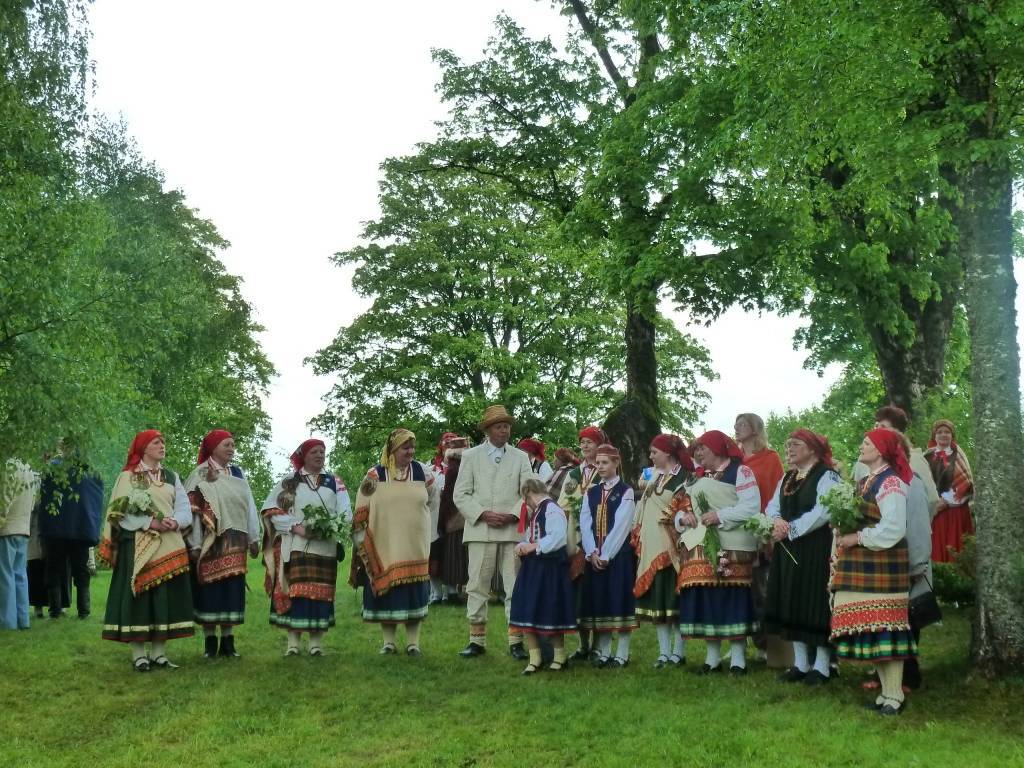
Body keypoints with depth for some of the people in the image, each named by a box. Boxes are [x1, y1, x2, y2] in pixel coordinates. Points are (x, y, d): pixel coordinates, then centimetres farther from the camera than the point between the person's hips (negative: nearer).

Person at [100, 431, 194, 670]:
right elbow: (120, 513, -8)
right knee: (138, 596, -6)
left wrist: (175, 522, -13)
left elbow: (185, 509, 8)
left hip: (169, 546, 5)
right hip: (138, 546, -4)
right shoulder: (127, 477, 1)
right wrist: (150, 523, -18)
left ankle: (159, 653, 9)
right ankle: (138, 655, -2)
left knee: (166, 597, 3)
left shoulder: (172, 477, 15)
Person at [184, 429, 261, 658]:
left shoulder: (238, 474, 12)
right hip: (210, 542, -4)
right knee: (210, 586, -1)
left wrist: (253, 538, 10)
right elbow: (193, 509, -7)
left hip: (234, 542, 4)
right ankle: (209, 640, 7)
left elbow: (249, 506, 13)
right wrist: (195, 544, -12)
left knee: (232, 588, 4)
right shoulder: (200, 475, -2)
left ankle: (228, 639, 10)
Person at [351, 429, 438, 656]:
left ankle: (413, 643, 9)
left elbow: (433, 505, 15)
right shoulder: (375, 476, -1)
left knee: (414, 592, 2)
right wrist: (362, 543, -1)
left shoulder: (423, 473, 3)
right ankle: (388, 641, 13)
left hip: (415, 547, 1)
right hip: (384, 546, -1)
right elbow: (361, 513, 2)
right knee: (386, 590, 3)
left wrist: (427, 532, 15)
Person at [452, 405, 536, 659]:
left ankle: (516, 641, 4)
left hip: (512, 531, 1)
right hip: (480, 531, 0)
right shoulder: (471, 456, 9)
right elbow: (460, 495, 3)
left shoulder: (520, 457, 11)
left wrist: (512, 516, -11)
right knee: (477, 587, 0)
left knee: (515, 587, -1)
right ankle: (477, 640, 7)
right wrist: (483, 514, -10)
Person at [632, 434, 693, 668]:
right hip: (652, 548, 7)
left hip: (672, 548, -7)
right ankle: (664, 652, 10)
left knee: (674, 598, -3)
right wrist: (638, 536, 15)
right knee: (656, 598, 5)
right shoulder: (654, 476, 16)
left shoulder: (684, 477, -7)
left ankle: (678, 651, 5)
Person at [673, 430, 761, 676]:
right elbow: (681, 508, 22)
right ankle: (712, 657, 13)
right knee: (705, 600, 5)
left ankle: (738, 658, 0)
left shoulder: (740, 472, -1)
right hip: (700, 548, 7)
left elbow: (752, 506, -12)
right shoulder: (698, 478, 20)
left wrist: (720, 516, -19)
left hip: (732, 549, -7)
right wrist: (683, 517, -1)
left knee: (733, 599, -7)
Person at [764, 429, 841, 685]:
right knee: (793, 605, 9)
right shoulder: (787, 478, 16)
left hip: (817, 551, -8)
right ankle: (801, 663, 18)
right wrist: (777, 521, -11)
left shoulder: (827, 476, -9)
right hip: (789, 550, 8)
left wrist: (790, 529, -18)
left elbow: (823, 512, -20)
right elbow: (773, 506, 12)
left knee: (816, 605, -4)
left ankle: (821, 666, 6)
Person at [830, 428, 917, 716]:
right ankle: (886, 689, 18)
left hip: (883, 565, -9)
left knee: (884, 628, -6)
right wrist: (842, 531, 6)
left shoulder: (891, 483, -12)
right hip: (861, 565, 9)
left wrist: (857, 537, -16)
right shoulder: (865, 481, 16)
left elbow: (893, 528, -20)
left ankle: (893, 696, 0)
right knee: (869, 628, 10)